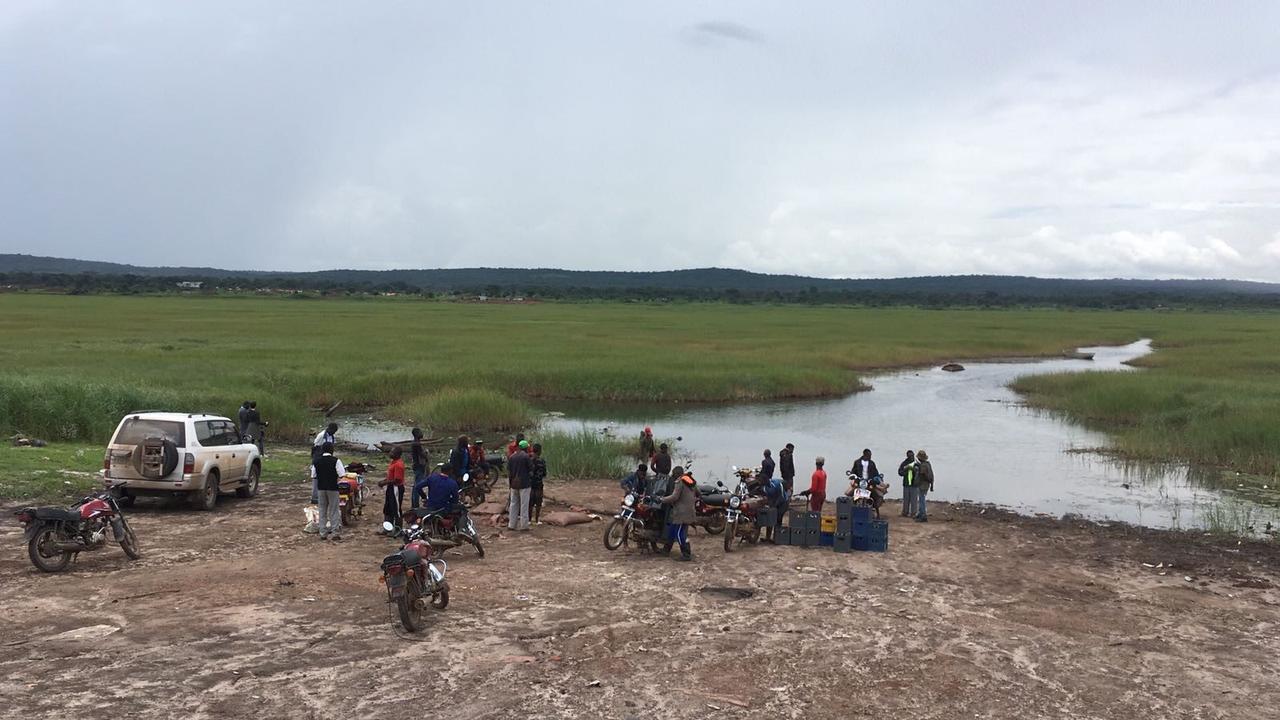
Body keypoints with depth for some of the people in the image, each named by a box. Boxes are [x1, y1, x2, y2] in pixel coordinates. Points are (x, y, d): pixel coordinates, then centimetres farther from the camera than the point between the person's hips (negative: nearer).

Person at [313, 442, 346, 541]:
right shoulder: (336, 461, -12)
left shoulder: (316, 461, 1)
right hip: (332, 488, -3)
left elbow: (314, 475, 5)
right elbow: (342, 475, -15)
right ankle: (335, 532, 3)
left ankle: (323, 533, 11)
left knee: (322, 510, 10)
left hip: (321, 488, 3)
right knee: (334, 510, 4)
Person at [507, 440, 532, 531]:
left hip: (513, 483, 6)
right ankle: (524, 525, 2)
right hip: (523, 483, -6)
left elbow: (508, 469, 8)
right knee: (524, 504, 0)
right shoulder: (525, 456, -13)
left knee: (513, 504, 12)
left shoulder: (512, 457, 6)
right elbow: (531, 467, -11)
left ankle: (511, 524, 14)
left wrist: (510, 481, 15)